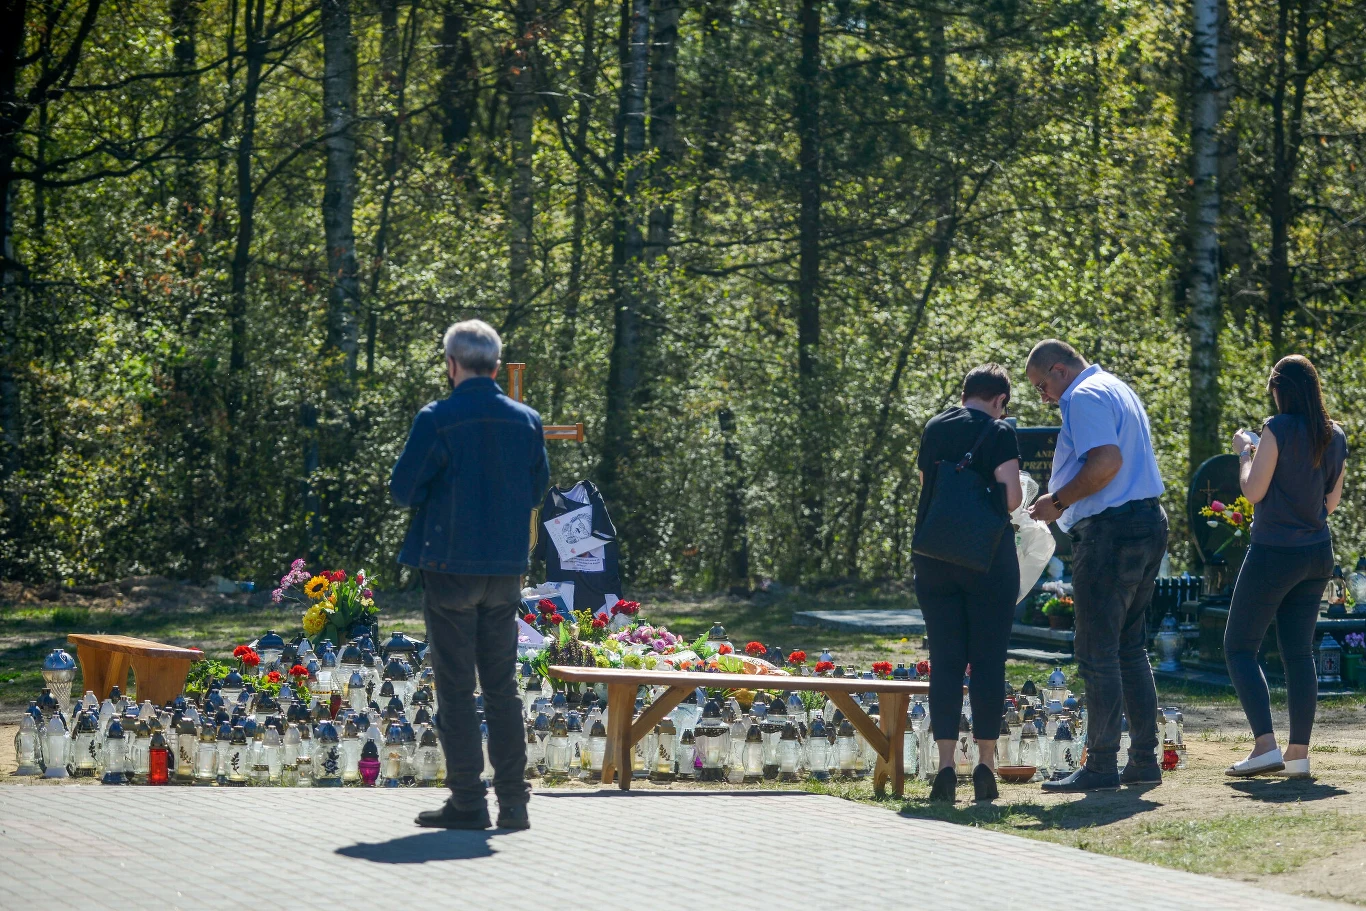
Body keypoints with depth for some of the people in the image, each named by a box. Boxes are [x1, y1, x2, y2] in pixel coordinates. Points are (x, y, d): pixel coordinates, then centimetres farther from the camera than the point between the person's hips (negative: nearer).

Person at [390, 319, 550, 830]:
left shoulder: (437, 420, -12)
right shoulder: (527, 421, 3)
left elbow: (403, 490, -8)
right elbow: (538, 490, 13)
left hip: (450, 567, -4)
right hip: (506, 570, 4)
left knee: (455, 687, 1)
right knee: (502, 687, 11)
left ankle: (467, 802, -1)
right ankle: (513, 801, 9)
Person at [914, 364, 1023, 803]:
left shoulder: (933, 430, 10)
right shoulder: (999, 433, -6)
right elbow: (1010, 498, -13)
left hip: (934, 556, 4)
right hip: (987, 557, -4)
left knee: (945, 661, 4)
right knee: (988, 661, 2)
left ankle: (946, 766, -2)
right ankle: (986, 764, 2)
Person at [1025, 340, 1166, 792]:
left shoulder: (1085, 397, -10)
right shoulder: (1118, 390, 22)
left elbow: (1106, 462, -24)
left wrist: (1058, 501, -14)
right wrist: (1064, 502, 20)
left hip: (1110, 530, -10)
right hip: (1148, 522, 10)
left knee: (1097, 653, -6)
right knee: (1131, 649, 15)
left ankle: (1101, 767, -6)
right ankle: (1144, 760, 15)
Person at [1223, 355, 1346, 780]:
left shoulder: (1279, 429, -14)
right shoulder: (1335, 437, 6)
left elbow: (1253, 490, -14)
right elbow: (1332, 501, 14)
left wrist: (1245, 451, 1)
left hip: (1274, 551, -7)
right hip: (1318, 554, 7)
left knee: (1239, 646, 1)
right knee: (1299, 652, 10)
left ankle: (1265, 746, -12)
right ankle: (1299, 753, 6)